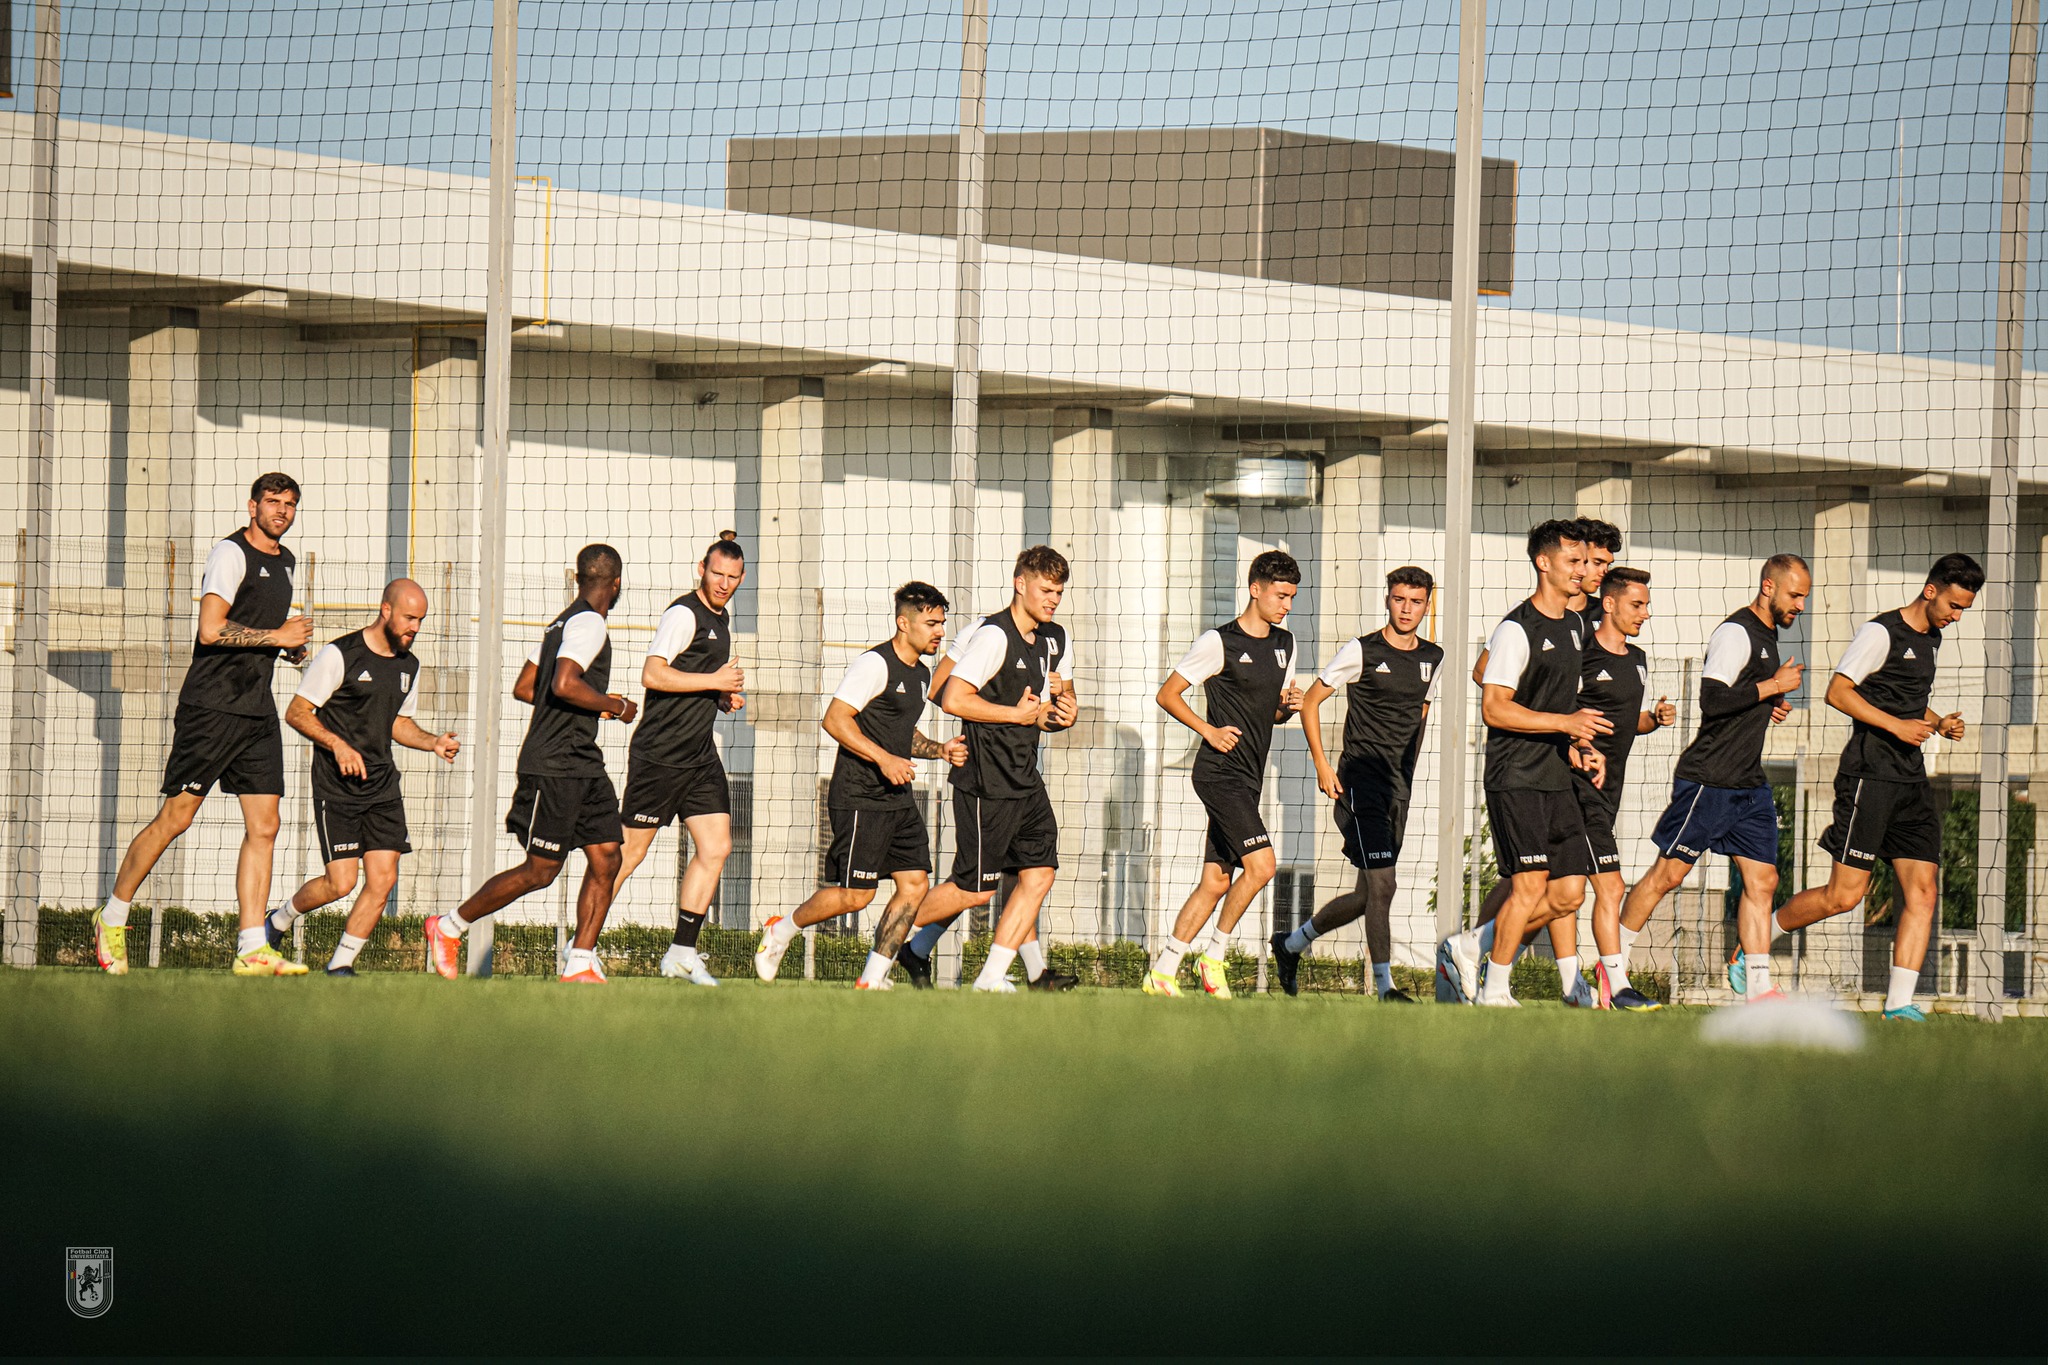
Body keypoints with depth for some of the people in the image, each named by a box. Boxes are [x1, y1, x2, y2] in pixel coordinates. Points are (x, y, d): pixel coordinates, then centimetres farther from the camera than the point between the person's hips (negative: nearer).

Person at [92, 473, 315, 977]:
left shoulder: (285, 561, 18)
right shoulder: (231, 554, -10)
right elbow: (211, 629, -21)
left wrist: (294, 647, 13)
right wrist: (277, 636, -14)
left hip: (258, 712, 8)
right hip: (211, 706, -8)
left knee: (263, 826, -1)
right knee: (176, 817, -4)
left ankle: (252, 949, -4)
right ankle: (112, 918, 11)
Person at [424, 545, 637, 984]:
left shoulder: (563, 622, 17)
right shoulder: (589, 623, -13)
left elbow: (524, 688, 21)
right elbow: (564, 684, -27)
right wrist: (615, 707, -13)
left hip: (583, 766, 10)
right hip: (554, 766, -10)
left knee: (606, 860, 2)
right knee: (541, 870, -4)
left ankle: (581, 963, 1)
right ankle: (449, 927, 9)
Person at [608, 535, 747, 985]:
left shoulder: (721, 617, 16)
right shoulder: (684, 614, -13)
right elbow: (652, 675, -25)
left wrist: (726, 697, 11)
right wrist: (715, 682, -22)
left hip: (700, 757, 8)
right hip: (659, 756, -8)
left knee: (716, 847, 0)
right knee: (629, 850, -3)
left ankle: (683, 953, 5)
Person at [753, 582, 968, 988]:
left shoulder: (921, 674, 16)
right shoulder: (875, 664, -13)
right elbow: (835, 719, -18)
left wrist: (940, 750, 12)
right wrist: (884, 759, -23)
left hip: (898, 798, 9)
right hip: (859, 797, -9)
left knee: (915, 883, -2)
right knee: (856, 894, -9)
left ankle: (872, 979, 4)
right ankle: (780, 931, 15)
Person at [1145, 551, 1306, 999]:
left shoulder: (1285, 644, 14)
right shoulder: (1219, 643, -9)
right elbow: (1167, 694, -5)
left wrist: (1289, 706, 2)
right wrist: (1209, 731, -14)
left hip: (1248, 778, 8)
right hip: (1220, 772, -8)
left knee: (1216, 881, 6)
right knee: (1261, 863, -19)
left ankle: (1162, 973, 11)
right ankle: (1214, 954, -5)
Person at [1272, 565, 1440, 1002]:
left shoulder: (1432, 658, 10)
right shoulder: (1361, 652, -7)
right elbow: (1310, 701, -1)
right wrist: (1321, 763, -9)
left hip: (1399, 786, 7)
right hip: (1361, 780, -7)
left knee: (1368, 895, 11)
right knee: (1381, 885, -16)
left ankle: (1291, 943, 31)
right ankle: (1385, 985, -13)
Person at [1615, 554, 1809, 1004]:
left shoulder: (1767, 634, 16)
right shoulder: (1735, 633, -13)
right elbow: (1712, 699, -24)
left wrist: (1770, 708, 12)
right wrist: (1773, 687, -18)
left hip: (1750, 783, 9)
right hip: (1709, 779, -9)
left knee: (1762, 880, 1)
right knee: (1668, 874, -2)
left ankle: (1759, 987, -1)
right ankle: (1614, 964, 10)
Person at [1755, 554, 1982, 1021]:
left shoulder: (1931, 640, 18)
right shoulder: (1882, 632, -9)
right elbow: (1838, 691, -15)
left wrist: (1939, 723, 13)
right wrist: (1896, 725, -20)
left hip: (1912, 782, 8)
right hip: (1870, 776, -8)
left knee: (1923, 892, -4)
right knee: (1845, 894, -8)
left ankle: (1900, 1002, -4)